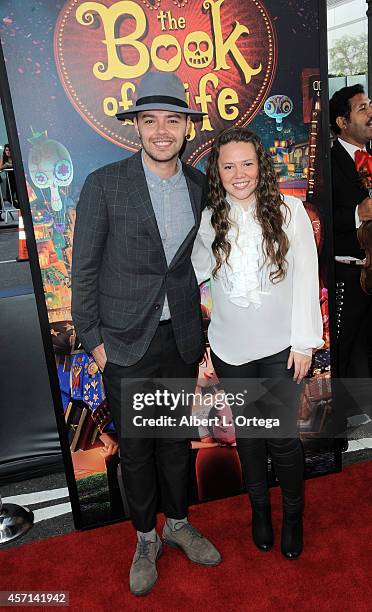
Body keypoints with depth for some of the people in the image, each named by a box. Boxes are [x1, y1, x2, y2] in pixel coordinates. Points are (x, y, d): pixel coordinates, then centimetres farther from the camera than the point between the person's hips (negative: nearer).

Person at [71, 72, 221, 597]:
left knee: (177, 437, 18)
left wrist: (199, 328, 9)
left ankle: (178, 523, 42)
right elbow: (84, 269, -6)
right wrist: (91, 338, -7)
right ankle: (146, 539, 36)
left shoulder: (200, 185, 3)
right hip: (126, 342, -3)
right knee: (135, 446, 12)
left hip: (181, 337, 3)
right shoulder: (104, 184, -9)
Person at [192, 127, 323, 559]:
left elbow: (305, 278, -6)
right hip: (230, 349, 2)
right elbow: (192, 272, 10)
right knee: (247, 432, 16)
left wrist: (304, 341, -7)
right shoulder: (210, 220, -1)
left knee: (282, 437, 4)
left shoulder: (288, 210, -6)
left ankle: (293, 515, 33)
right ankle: (259, 509, 41)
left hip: (279, 347, -2)